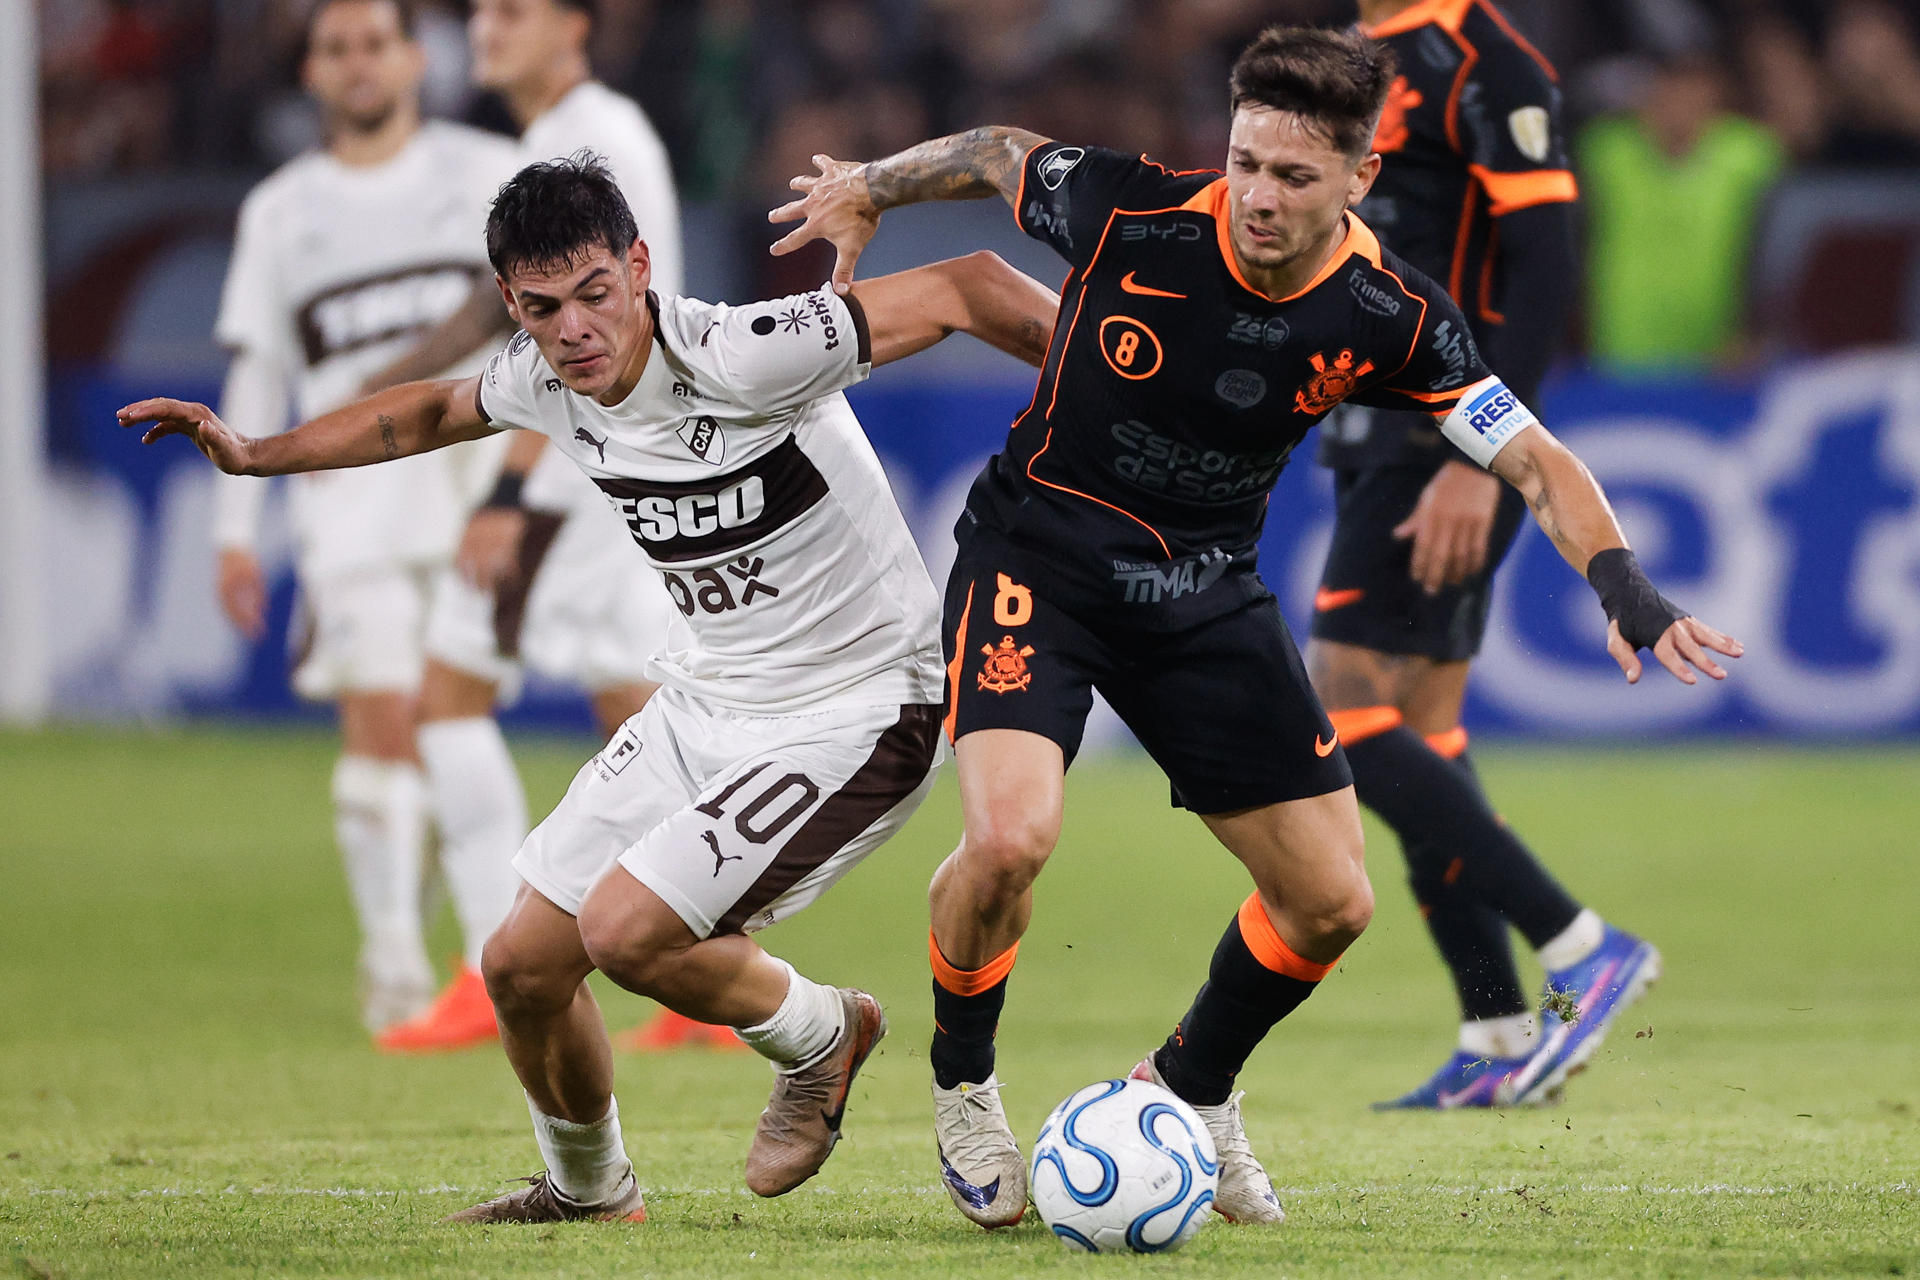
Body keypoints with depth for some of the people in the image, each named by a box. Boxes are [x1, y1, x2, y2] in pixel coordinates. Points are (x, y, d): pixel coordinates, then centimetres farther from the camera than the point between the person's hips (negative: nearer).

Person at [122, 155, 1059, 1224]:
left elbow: (967, 289, -25)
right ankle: (587, 1192, 35)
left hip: (857, 713, -8)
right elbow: (432, 413, 20)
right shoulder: (544, 382, -5)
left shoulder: (741, 360, -28)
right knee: (523, 966, 6)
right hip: (703, 701, 8)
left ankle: (822, 1038, 9)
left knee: (624, 931, -21)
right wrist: (254, 454, 17)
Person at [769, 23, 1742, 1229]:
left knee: (1331, 904, 2)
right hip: (1038, 558, -3)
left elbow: (1536, 461, -9)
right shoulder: (1129, 211, -22)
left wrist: (1624, 585, -26)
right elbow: (996, 152, -1)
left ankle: (1189, 1091, 32)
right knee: (1010, 837, -27)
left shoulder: (1387, 316, -15)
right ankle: (963, 1080, 4)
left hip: (1208, 593, 4)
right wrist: (866, 190, 15)